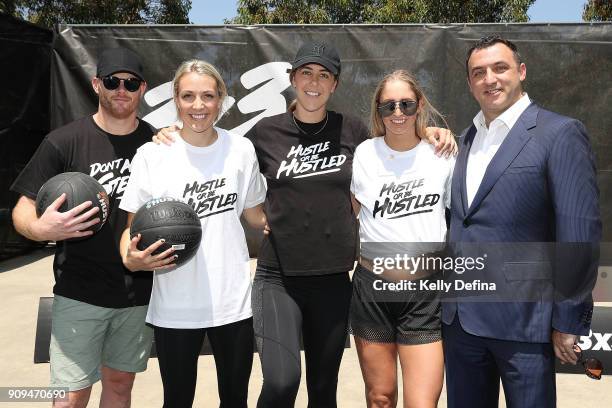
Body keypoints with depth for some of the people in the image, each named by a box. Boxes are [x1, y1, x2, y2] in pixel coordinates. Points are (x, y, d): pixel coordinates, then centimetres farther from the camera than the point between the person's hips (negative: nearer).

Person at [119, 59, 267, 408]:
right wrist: (132, 259, -20)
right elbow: (134, 226, 0)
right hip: (175, 307, -1)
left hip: (233, 301, 2)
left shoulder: (241, 150, 0)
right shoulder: (152, 154, -7)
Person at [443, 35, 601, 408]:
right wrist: (450, 299, 11)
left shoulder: (559, 133, -8)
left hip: (523, 319, -6)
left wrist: (568, 322, -11)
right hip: (460, 317, 6)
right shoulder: (469, 137, 12)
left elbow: (579, 234, -11)